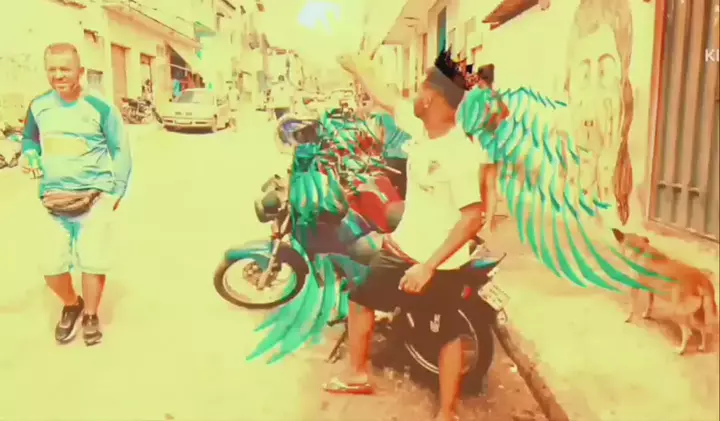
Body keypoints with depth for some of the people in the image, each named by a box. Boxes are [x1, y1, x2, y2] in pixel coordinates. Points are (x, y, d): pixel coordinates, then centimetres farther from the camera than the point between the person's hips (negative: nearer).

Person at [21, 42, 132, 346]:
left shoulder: (100, 107, -8)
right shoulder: (38, 107, 3)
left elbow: (121, 149, -2)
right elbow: (29, 139, 21)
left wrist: (115, 192, -7)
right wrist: (30, 156, -2)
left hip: (93, 198, -3)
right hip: (53, 201, 3)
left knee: (93, 262, 1)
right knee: (50, 266, 2)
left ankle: (90, 315, 27)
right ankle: (71, 305, 33)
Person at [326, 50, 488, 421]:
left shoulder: (461, 154, -28)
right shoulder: (419, 124, -5)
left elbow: (473, 218, -29)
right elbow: (384, 97, 12)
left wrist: (428, 266, -30)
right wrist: (357, 68, 24)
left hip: (441, 263, -8)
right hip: (402, 248, 8)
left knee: (449, 336, 9)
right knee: (360, 300, 19)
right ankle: (357, 375, 40)